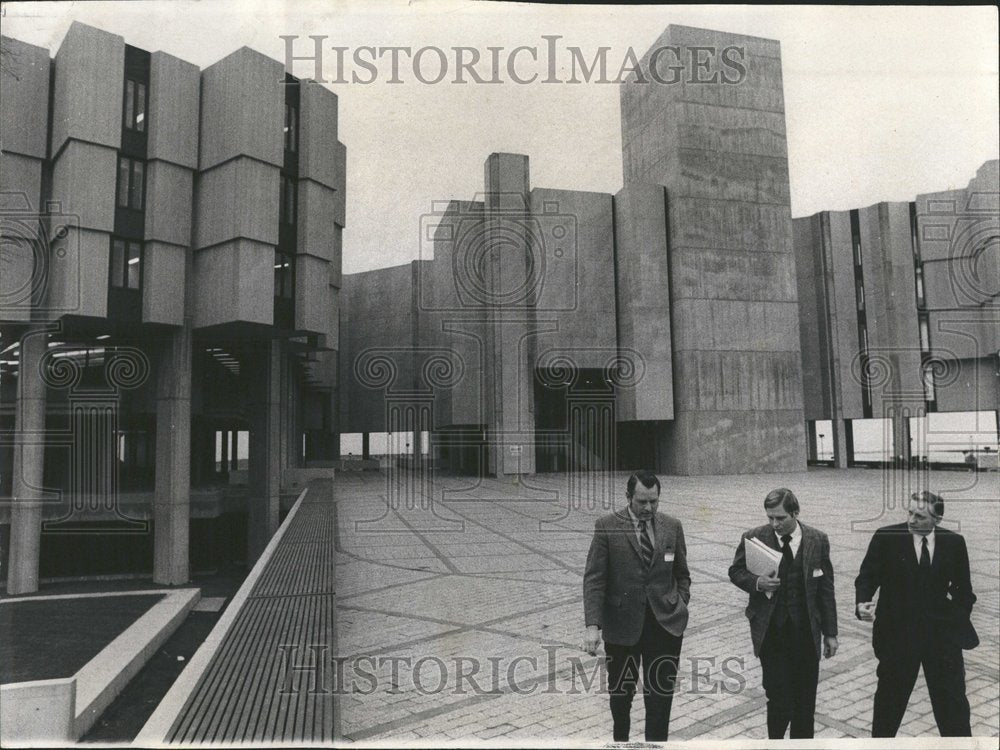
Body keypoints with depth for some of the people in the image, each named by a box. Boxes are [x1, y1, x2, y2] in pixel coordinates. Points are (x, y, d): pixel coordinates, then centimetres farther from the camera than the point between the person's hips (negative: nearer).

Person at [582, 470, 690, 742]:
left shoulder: (672, 526, 3)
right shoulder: (606, 526, -7)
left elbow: (682, 574, 14)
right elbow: (594, 579, -10)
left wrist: (681, 606, 1)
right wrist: (593, 625, -17)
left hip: (666, 624, 2)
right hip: (622, 625, -1)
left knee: (661, 694, 0)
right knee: (620, 692, 15)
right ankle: (620, 738, 40)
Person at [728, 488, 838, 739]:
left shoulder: (818, 540, -2)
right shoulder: (753, 538, -6)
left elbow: (826, 590, 4)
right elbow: (735, 572, 6)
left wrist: (830, 633, 5)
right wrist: (756, 582, -16)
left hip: (806, 632, 2)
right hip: (771, 631, -2)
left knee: (805, 701, 12)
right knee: (779, 698, -2)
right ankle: (775, 739, 22)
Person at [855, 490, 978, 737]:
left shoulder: (954, 542, -1)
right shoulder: (886, 538, -9)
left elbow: (963, 587, 10)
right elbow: (867, 576, -8)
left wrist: (959, 617, 0)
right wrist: (862, 603, -25)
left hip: (942, 634, 2)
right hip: (897, 632, -2)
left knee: (953, 702, 9)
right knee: (889, 699, 12)